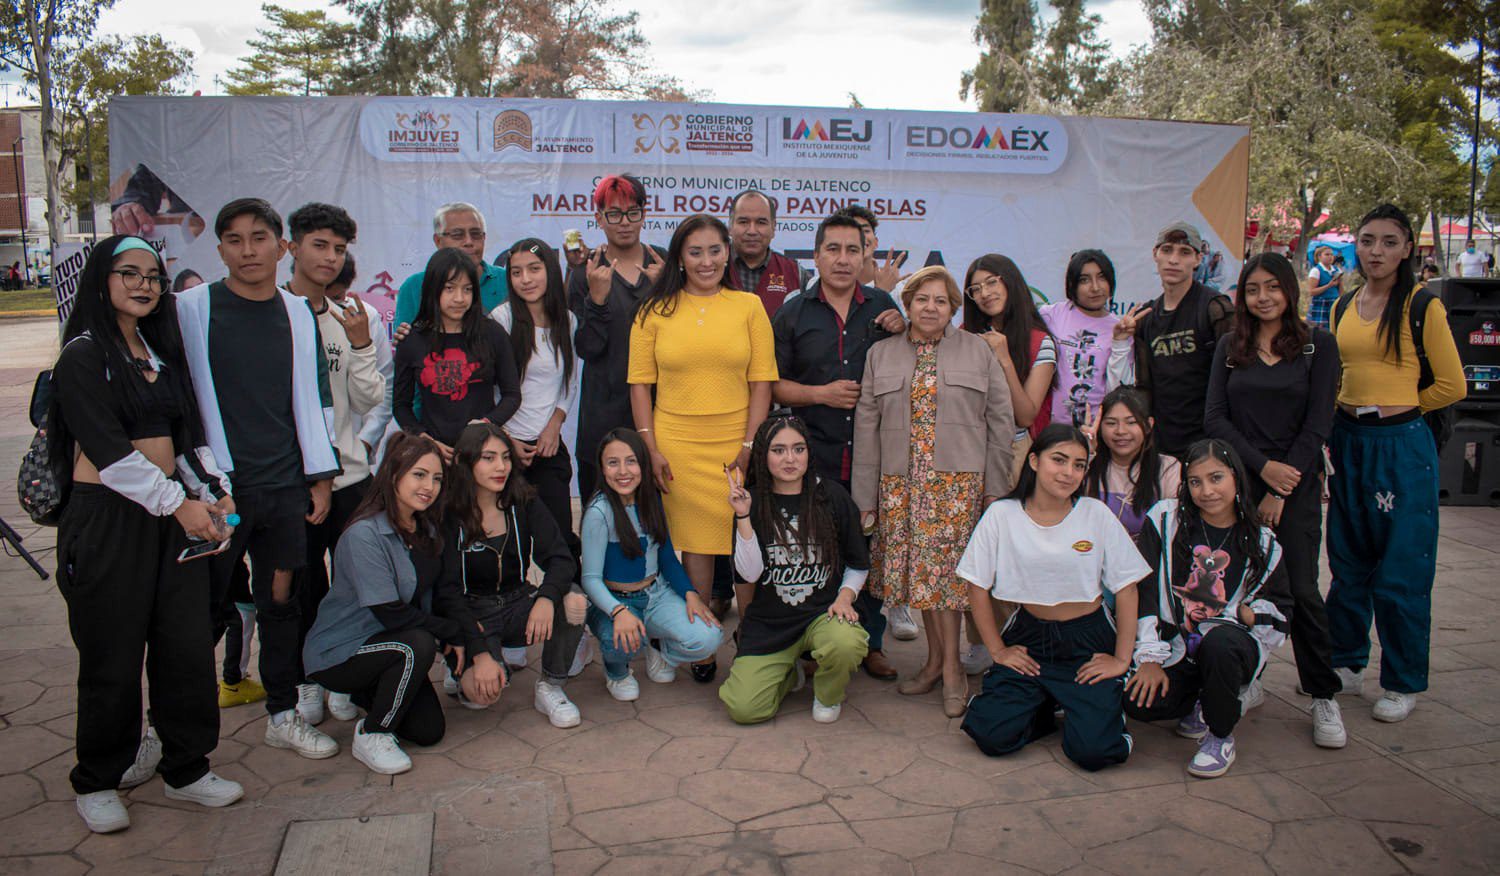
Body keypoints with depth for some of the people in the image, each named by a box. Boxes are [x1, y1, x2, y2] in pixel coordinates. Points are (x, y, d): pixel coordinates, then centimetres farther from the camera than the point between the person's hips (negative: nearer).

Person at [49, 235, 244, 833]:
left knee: (188, 643, 6)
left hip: (174, 510, 6)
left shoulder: (162, 352, 15)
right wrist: (176, 504, -16)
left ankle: (186, 768, 20)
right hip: (108, 517, -6)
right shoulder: (83, 355, -6)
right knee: (112, 657, 3)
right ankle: (98, 782, 21)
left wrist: (215, 491, 2)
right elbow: (107, 449, -15)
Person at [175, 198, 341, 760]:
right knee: (205, 609, 4)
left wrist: (321, 476, 9)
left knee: (281, 600, 10)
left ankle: (284, 714, 23)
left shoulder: (298, 315, 9)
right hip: (216, 487, -3)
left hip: (285, 487, 3)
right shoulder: (190, 309, -2)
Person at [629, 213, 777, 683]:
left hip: (736, 445, 0)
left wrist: (749, 445, -6)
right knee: (695, 543, 4)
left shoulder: (748, 306, 5)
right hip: (677, 445, 0)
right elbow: (640, 383, 4)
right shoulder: (656, 310, 6)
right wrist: (651, 448, -3)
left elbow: (762, 381, 2)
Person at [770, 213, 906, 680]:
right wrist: (820, 394, -10)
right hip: (816, 456, -1)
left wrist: (904, 333, -1)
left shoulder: (882, 306, 11)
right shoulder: (793, 314, 6)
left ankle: (871, 643, 22)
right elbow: (774, 384, 5)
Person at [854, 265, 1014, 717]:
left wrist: (995, 488, -1)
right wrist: (866, 497, 4)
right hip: (901, 484, 2)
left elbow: (1000, 421, 5)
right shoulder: (880, 355, 11)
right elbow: (866, 428, 8)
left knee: (943, 571, -6)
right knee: (918, 572, 5)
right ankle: (937, 661, 19)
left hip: (959, 483, -2)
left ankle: (950, 668, 5)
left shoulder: (978, 351, 8)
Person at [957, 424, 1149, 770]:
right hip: (1028, 638, 1)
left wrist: (1122, 659, -7)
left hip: (1088, 641, -1)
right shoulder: (1002, 515, -7)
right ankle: (1043, 708, 16)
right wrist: (998, 651, -3)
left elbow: (1126, 589, -3)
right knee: (991, 736, -15)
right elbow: (978, 589, -1)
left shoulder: (1096, 514, -7)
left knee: (1093, 751, -17)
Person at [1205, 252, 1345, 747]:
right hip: (1237, 479, 2)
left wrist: (1281, 492, -9)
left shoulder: (1318, 346, 2)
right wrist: (1262, 465, -11)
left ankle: (1323, 696, 9)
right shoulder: (1230, 348, 10)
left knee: (1300, 589, -4)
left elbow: (1318, 424, -4)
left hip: (1296, 483, -2)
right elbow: (1214, 417, 2)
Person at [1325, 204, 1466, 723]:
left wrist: (1394, 407, 1)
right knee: (1349, 564, 13)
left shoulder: (1423, 308, -6)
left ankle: (1403, 684, 13)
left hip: (1402, 446, -5)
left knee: (1401, 572, 0)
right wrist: (1350, 410, 10)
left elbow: (1452, 385, -4)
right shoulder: (1342, 309, 10)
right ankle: (1347, 664, 26)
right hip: (1348, 442, 5)